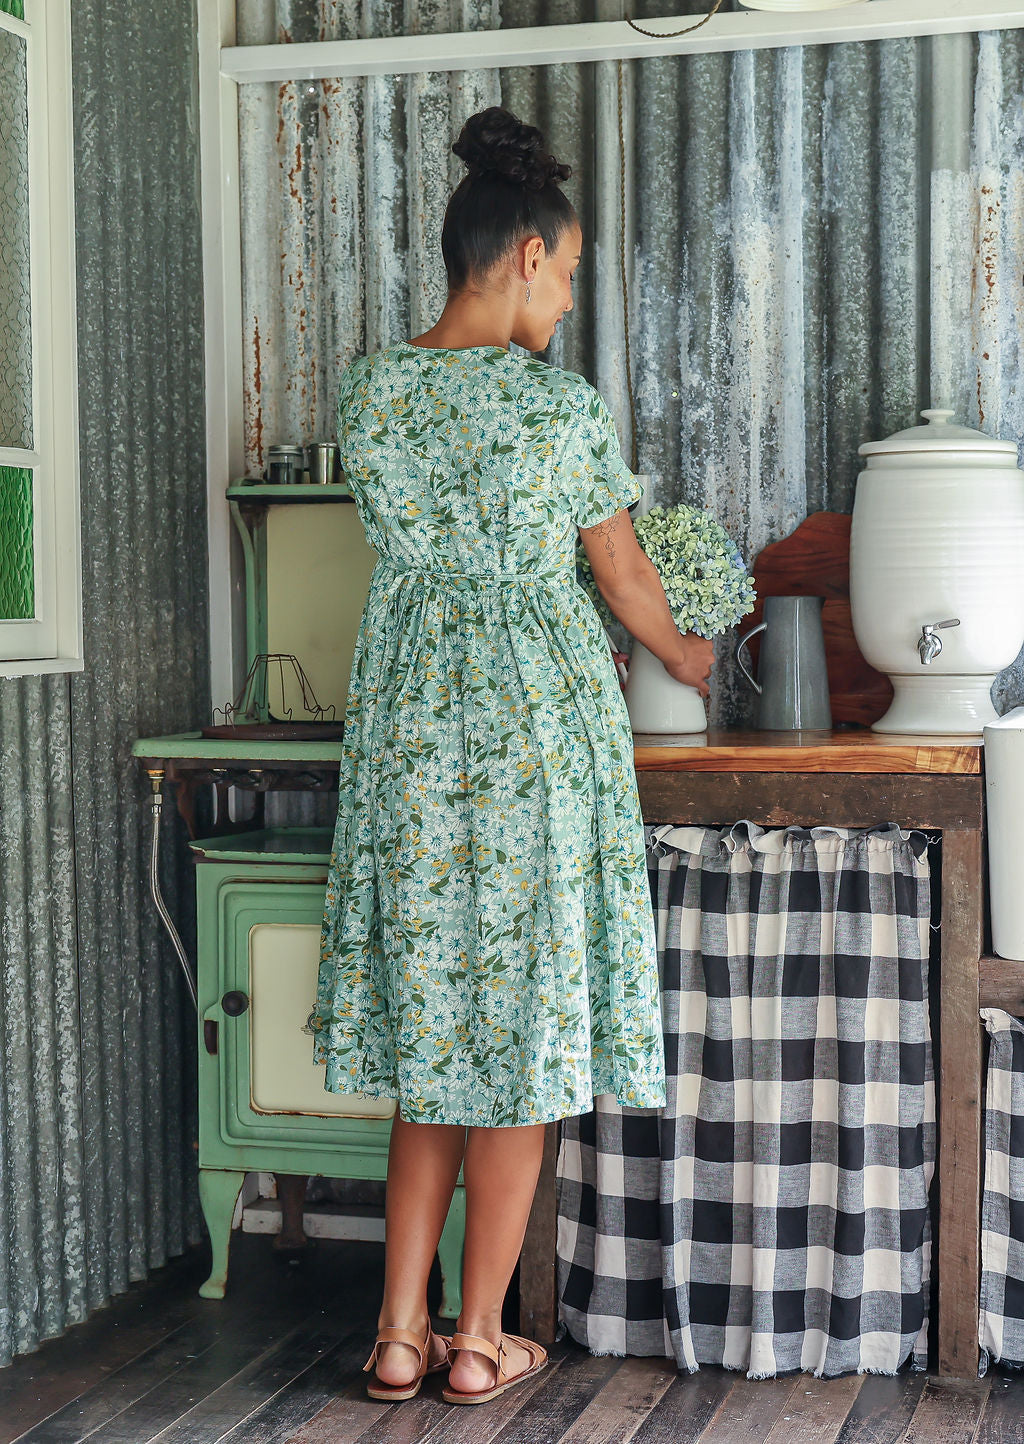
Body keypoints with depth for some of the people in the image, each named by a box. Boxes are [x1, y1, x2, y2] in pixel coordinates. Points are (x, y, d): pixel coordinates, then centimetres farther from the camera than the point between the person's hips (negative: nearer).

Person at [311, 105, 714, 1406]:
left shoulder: (366, 391, 4)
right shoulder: (558, 404, -11)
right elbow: (624, 581, 0)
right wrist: (684, 654, 22)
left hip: (405, 725, 5)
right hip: (535, 723, -5)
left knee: (430, 1023, 13)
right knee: (520, 1028, 5)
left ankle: (401, 1333, 15)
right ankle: (480, 1339, 14)